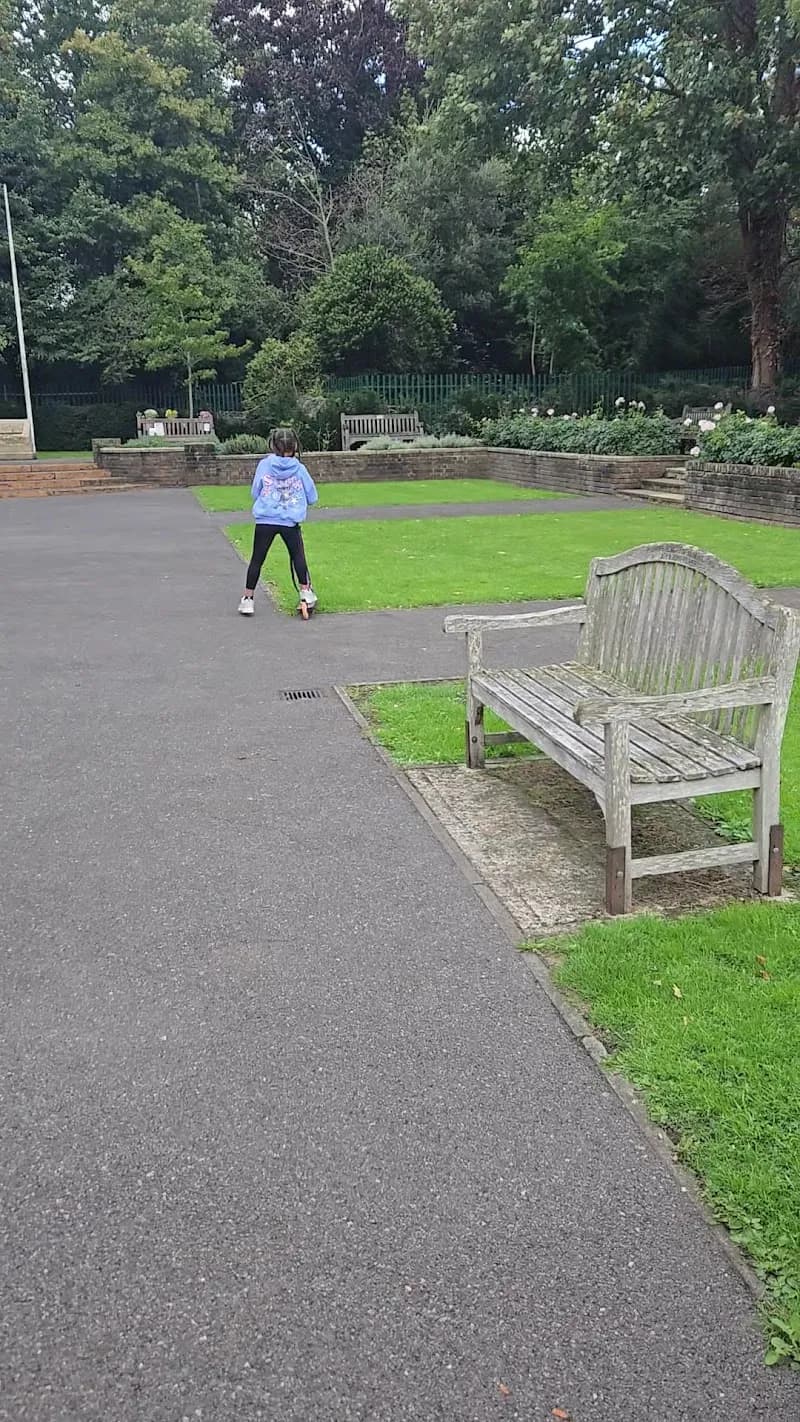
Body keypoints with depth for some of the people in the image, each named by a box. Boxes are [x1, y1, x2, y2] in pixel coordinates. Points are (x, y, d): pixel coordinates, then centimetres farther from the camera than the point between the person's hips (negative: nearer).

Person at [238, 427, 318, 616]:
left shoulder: (264, 464, 0)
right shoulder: (299, 469, 0)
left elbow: (255, 493, 7)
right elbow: (312, 497, 7)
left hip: (265, 520, 1)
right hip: (290, 522, -1)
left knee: (257, 559, 9)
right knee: (298, 556, 14)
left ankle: (247, 599, 11)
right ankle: (305, 591, 13)